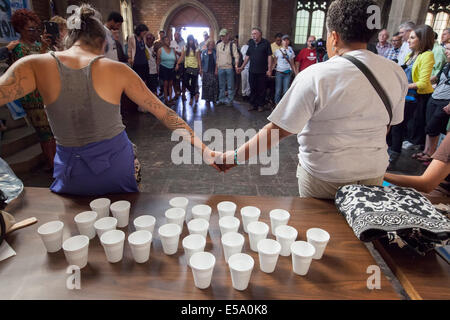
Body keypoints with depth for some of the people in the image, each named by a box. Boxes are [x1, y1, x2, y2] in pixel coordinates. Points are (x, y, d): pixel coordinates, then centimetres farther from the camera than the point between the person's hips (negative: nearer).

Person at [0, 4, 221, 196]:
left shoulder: (36, 66, -11)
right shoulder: (117, 71, -11)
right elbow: (163, 113, -12)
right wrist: (203, 148, -8)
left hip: (72, 171, 0)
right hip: (116, 164, 0)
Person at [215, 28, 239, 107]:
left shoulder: (232, 45, -1)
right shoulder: (218, 45, 12)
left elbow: (236, 56, -7)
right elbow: (217, 58, 15)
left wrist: (236, 65, -22)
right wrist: (216, 68, 12)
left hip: (229, 68, -4)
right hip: (220, 68, 4)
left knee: (230, 86, 1)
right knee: (221, 85, 11)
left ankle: (229, 100, 10)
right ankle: (221, 99, 21)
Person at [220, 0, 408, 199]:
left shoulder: (316, 76, -21)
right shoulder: (396, 73, -4)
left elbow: (278, 130, -22)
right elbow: (387, 124, 7)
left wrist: (236, 157, -14)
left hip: (324, 176, -4)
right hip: (374, 172, 5)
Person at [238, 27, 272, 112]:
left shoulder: (265, 43, -3)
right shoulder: (251, 43, 9)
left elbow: (269, 56, -4)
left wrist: (269, 69, -10)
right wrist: (242, 67, 11)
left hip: (262, 71, -4)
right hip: (252, 70, 4)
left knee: (262, 89, 3)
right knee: (253, 88, 8)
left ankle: (260, 105, 15)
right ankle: (253, 104, 19)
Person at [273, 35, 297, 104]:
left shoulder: (291, 51, 9)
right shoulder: (278, 51, 6)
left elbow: (292, 64, 12)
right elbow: (275, 62, 6)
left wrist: (296, 73, 6)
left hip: (288, 73, 1)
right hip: (279, 72, -1)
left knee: (286, 90, -3)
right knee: (278, 90, 0)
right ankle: (277, 104, 11)